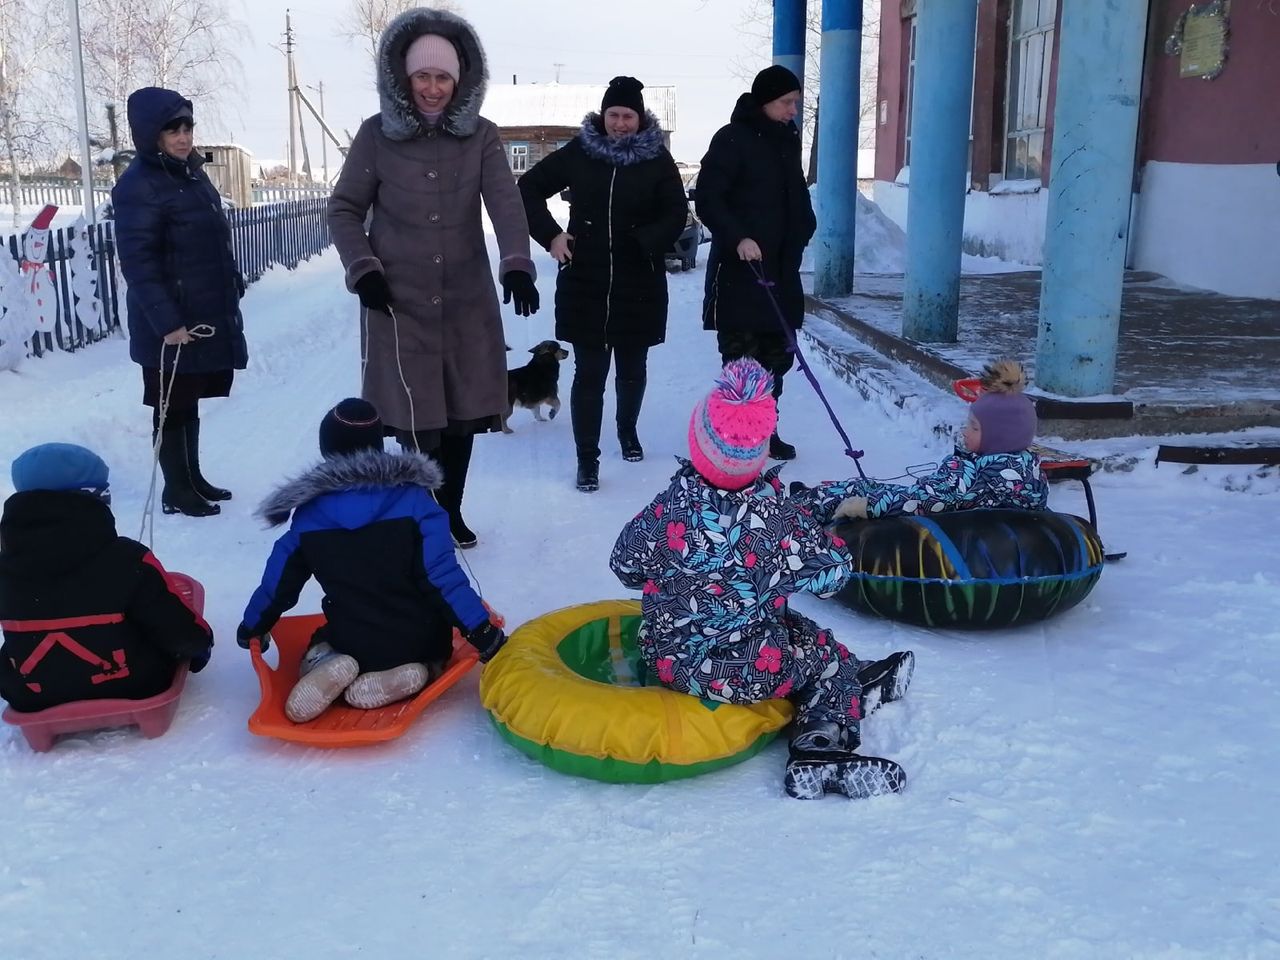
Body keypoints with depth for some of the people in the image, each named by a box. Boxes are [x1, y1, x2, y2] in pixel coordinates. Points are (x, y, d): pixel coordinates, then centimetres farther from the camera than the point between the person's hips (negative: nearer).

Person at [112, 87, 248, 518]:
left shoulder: (192, 172, 11)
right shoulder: (138, 186, -16)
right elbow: (137, 261, -21)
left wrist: (233, 287, 19)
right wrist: (166, 321, -24)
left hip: (208, 314, 8)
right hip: (172, 323, -8)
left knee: (190, 402, 18)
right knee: (172, 407, 4)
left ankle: (193, 478, 30)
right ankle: (176, 491, 15)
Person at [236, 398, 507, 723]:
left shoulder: (309, 516, -6)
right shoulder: (414, 500, -14)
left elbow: (278, 585, 5)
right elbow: (443, 577, -20)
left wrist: (251, 629, 24)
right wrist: (485, 634, -16)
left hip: (350, 645, 1)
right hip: (420, 642, -1)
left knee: (318, 648, 34)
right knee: (430, 651, 34)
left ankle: (325, 665, -3)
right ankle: (407, 673, -2)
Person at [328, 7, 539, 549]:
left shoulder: (480, 136, 1)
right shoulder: (376, 136, -2)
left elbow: (505, 202, -13)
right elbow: (344, 209, 5)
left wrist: (517, 264, -30)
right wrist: (363, 270, -9)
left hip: (467, 302, 2)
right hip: (399, 302, -2)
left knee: (462, 415, 10)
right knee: (417, 423, -5)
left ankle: (450, 511, 30)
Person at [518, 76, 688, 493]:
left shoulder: (658, 160, -1)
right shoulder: (579, 152, 0)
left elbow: (676, 215, -3)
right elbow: (529, 188, 7)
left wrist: (644, 243, -21)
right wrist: (551, 235, -5)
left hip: (639, 285, 1)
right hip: (584, 282, -1)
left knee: (632, 367, 15)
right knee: (589, 371, -2)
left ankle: (628, 431, 41)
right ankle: (587, 459, 4)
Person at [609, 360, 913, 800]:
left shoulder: (665, 512, -19)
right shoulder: (778, 518, -21)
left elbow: (624, 566, 0)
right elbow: (834, 572, -6)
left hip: (673, 664, 4)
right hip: (757, 674, -4)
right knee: (826, 655, 26)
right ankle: (822, 747, 22)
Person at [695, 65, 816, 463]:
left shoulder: (788, 139, 15)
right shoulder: (732, 139, -8)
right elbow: (706, 199, -15)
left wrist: (801, 233, 12)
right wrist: (738, 238, -26)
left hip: (782, 270, 8)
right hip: (739, 271, -8)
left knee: (778, 356, 11)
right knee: (742, 358, -6)